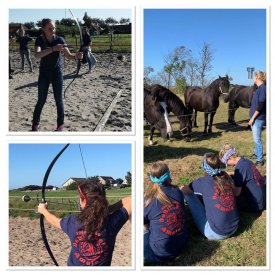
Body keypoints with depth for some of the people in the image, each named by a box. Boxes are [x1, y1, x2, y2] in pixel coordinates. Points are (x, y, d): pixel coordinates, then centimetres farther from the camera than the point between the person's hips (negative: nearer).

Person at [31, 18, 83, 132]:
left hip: (57, 72, 0)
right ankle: (35, 124, 20)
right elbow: (37, 55, -31)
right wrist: (53, 49, -44)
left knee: (58, 100, 4)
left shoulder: (59, 39, -10)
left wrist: (76, 56, -41)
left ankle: (61, 124, 17)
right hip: (44, 73, 0)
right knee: (41, 100, 4)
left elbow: (68, 55, -18)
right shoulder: (40, 39, -12)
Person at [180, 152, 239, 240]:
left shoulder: (204, 181, -13)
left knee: (189, 194, 3)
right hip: (234, 228, 6)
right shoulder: (226, 178, 0)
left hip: (216, 233, -6)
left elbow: (183, 190, 1)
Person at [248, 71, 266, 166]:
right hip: (254, 117, 9)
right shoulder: (259, 88, 11)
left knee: (257, 139, -5)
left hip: (258, 118, -9)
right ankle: (256, 153, 37)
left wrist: (253, 118, -19)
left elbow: (260, 105, -21)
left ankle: (260, 160, 1)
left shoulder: (263, 88, -17)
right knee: (256, 138, 22)